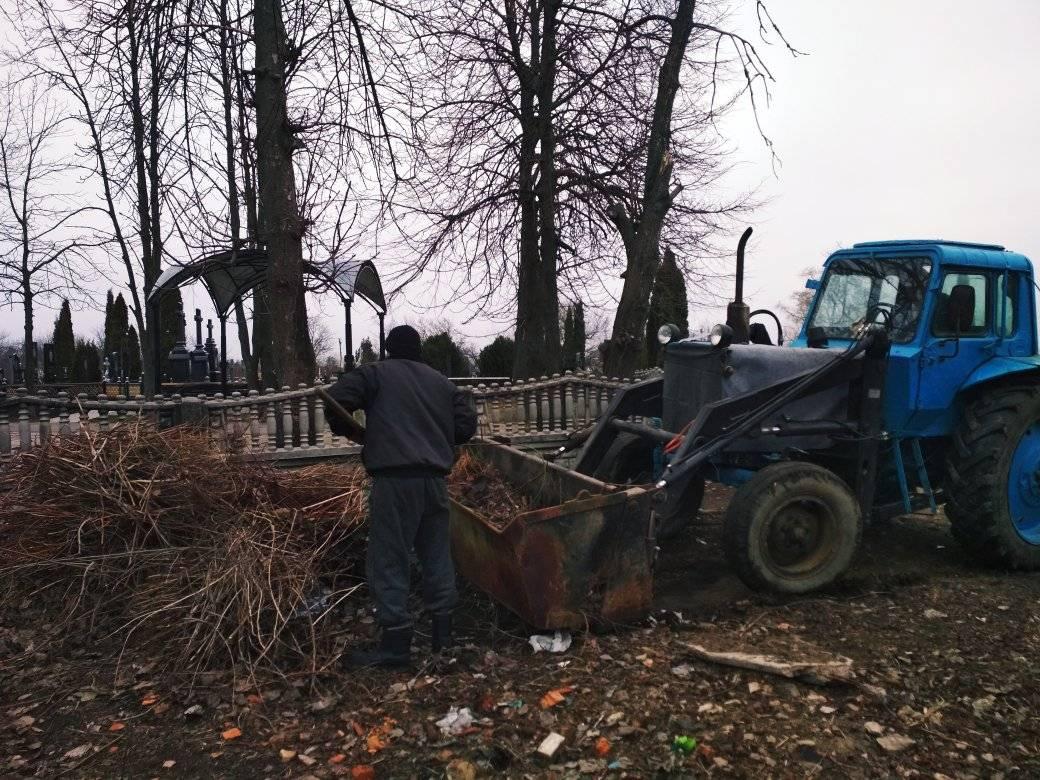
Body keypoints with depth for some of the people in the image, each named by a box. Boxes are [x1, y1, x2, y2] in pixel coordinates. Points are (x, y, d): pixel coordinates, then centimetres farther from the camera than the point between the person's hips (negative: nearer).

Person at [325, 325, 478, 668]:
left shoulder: (376, 373, 5)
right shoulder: (441, 382, 19)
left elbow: (335, 399, -6)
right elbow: (467, 422, 14)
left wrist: (346, 430, 13)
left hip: (395, 478, -5)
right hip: (434, 478, 6)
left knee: (389, 559, 0)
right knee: (436, 554, 16)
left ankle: (396, 642, 1)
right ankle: (443, 631, 24)